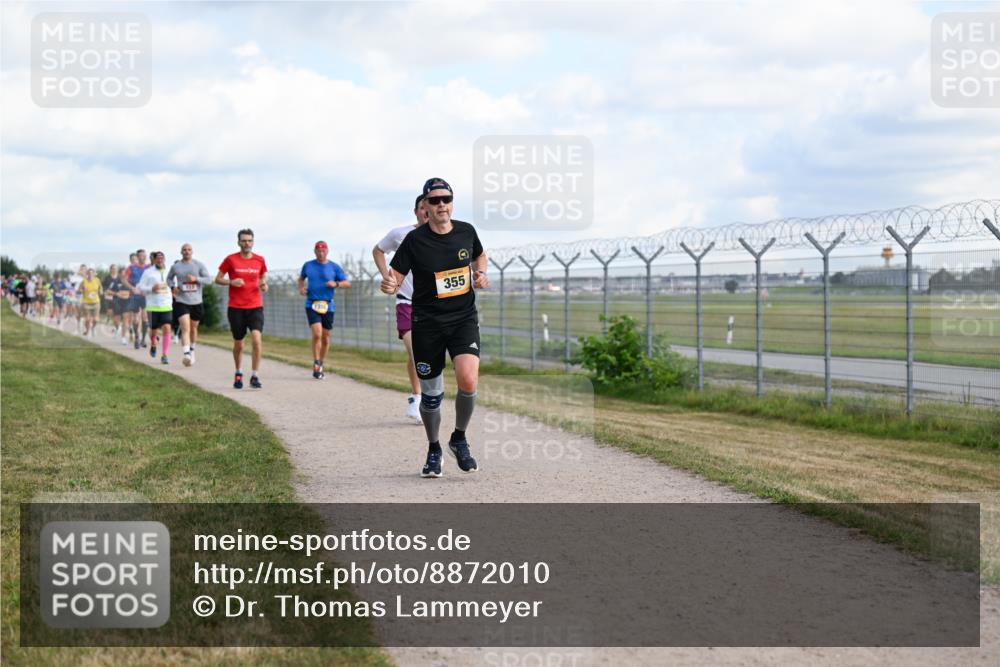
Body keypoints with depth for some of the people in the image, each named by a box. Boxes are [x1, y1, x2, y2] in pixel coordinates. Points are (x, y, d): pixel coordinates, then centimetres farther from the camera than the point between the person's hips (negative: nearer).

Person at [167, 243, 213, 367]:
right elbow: (169, 278, 20)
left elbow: (209, 279, -4)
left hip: (196, 302, 2)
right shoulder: (175, 266, 3)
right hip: (181, 301, -2)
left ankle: (192, 350, 37)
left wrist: (196, 279, -19)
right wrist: (173, 286, -1)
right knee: (185, 328, -17)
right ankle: (186, 354, -28)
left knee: (193, 328, 16)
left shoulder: (199, 265, 1)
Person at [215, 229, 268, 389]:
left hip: (255, 306, 1)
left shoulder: (260, 260, 5)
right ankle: (238, 374, 31)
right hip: (236, 308, -1)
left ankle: (254, 376, -12)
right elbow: (217, 279, 4)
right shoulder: (230, 259, -1)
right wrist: (231, 282, -15)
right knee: (238, 344, 8)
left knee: (257, 339, -18)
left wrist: (264, 286, -5)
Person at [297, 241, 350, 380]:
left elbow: (347, 283, 5)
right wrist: (301, 288, 4)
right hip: (312, 305, -1)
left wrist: (336, 284, -14)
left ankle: (321, 365, 26)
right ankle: (316, 365, -9)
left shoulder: (334, 267, 4)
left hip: (327, 306, 1)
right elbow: (301, 278, 25)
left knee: (325, 338, 8)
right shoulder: (308, 265, 7)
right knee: (317, 334, -19)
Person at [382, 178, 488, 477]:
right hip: (427, 323, -1)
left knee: (468, 381, -22)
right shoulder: (415, 240, -8)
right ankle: (433, 451, 31)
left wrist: (481, 275, 2)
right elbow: (396, 277, -6)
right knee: (431, 395, 5)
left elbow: (480, 256, 23)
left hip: (464, 318, 1)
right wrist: (389, 285, -29)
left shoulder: (466, 231, 1)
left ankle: (459, 440, 5)